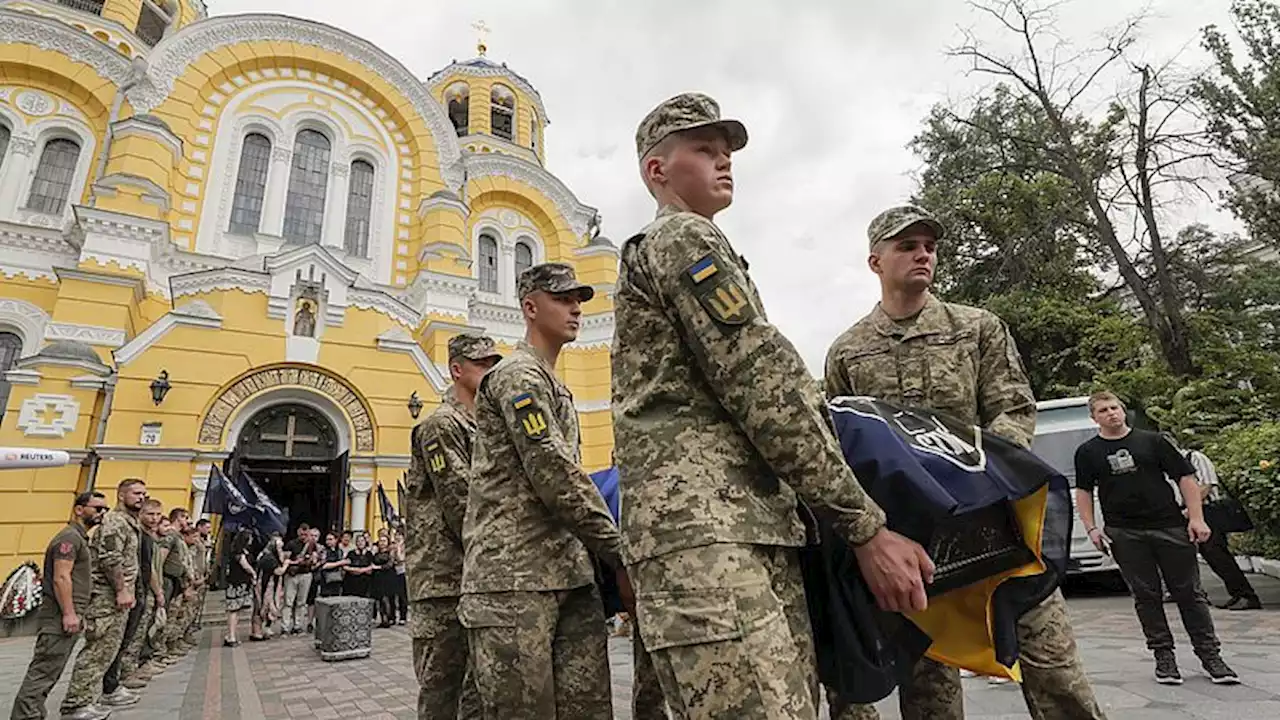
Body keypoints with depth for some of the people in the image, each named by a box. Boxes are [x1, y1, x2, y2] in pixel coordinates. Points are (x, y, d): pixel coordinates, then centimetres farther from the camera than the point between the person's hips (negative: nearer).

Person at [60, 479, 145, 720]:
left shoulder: (130, 522, 18)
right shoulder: (115, 520, -13)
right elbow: (110, 558, -21)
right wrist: (122, 590, -20)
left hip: (117, 595, 10)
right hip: (107, 596, -10)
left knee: (105, 650, 13)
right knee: (99, 650, -7)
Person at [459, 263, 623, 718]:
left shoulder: (557, 388, 21)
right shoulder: (518, 375, -9)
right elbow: (556, 478, -17)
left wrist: (599, 555, 13)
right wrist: (619, 552, -12)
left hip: (570, 575, 9)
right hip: (514, 576, -9)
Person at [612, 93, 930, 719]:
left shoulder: (647, 257, 30)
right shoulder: (686, 240, -2)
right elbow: (765, 389, -12)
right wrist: (867, 527, -9)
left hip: (762, 533, 10)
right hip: (704, 533, -10)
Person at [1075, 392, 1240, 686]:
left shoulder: (1152, 441, 4)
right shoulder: (1088, 452, 5)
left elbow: (1185, 477, 5)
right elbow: (1083, 491, 9)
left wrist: (1196, 518, -3)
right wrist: (1092, 528, 1)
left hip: (1170, 527, 0)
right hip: (1124, 534, 0)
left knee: (1189, 593, 6)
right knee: (1146, 596, 6)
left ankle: (1210, 655, 18)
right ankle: (1164, 656, 16)